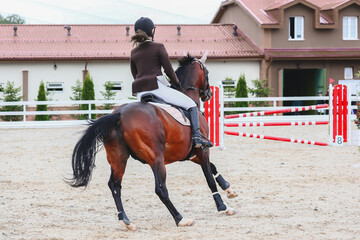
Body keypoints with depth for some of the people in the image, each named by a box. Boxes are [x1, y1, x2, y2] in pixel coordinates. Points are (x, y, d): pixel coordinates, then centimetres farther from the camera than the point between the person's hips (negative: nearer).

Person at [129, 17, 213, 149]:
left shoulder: (133, 52, 14)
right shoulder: (158, 47, -2)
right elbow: (168, 70, -1)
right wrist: (177, 83, 15)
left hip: (140, 93, 6)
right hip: (156, 87, -6)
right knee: (191, 105, 0)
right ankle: (197, 137, -14)